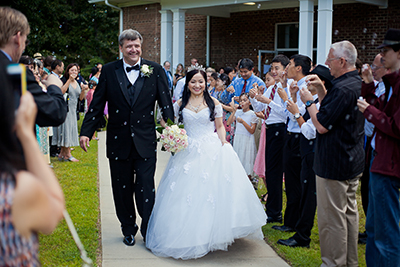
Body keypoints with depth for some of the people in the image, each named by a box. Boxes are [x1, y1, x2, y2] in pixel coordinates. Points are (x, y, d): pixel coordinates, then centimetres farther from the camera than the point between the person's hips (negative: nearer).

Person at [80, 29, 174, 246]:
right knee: (122, 189, 12)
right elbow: (97, 104, 2)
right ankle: (128, 230, 28)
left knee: (146, 188, -1)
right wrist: (86, 132, -5)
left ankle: (148, 231, 12)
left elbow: (165, 102, -1)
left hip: (145, 141, -1)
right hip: (118, 142, 2)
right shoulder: (109, 71, 2)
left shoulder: (155, 70, 1)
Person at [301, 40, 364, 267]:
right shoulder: (359, 84, 9)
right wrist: (321, 89, 8)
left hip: (334, 164, -10)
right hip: (354, 161, 10)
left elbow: (322, 125, -22)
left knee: (333, 216, 0)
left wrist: (309, 101, -8)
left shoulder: (342, 89, -22)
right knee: (350, 212, 17)